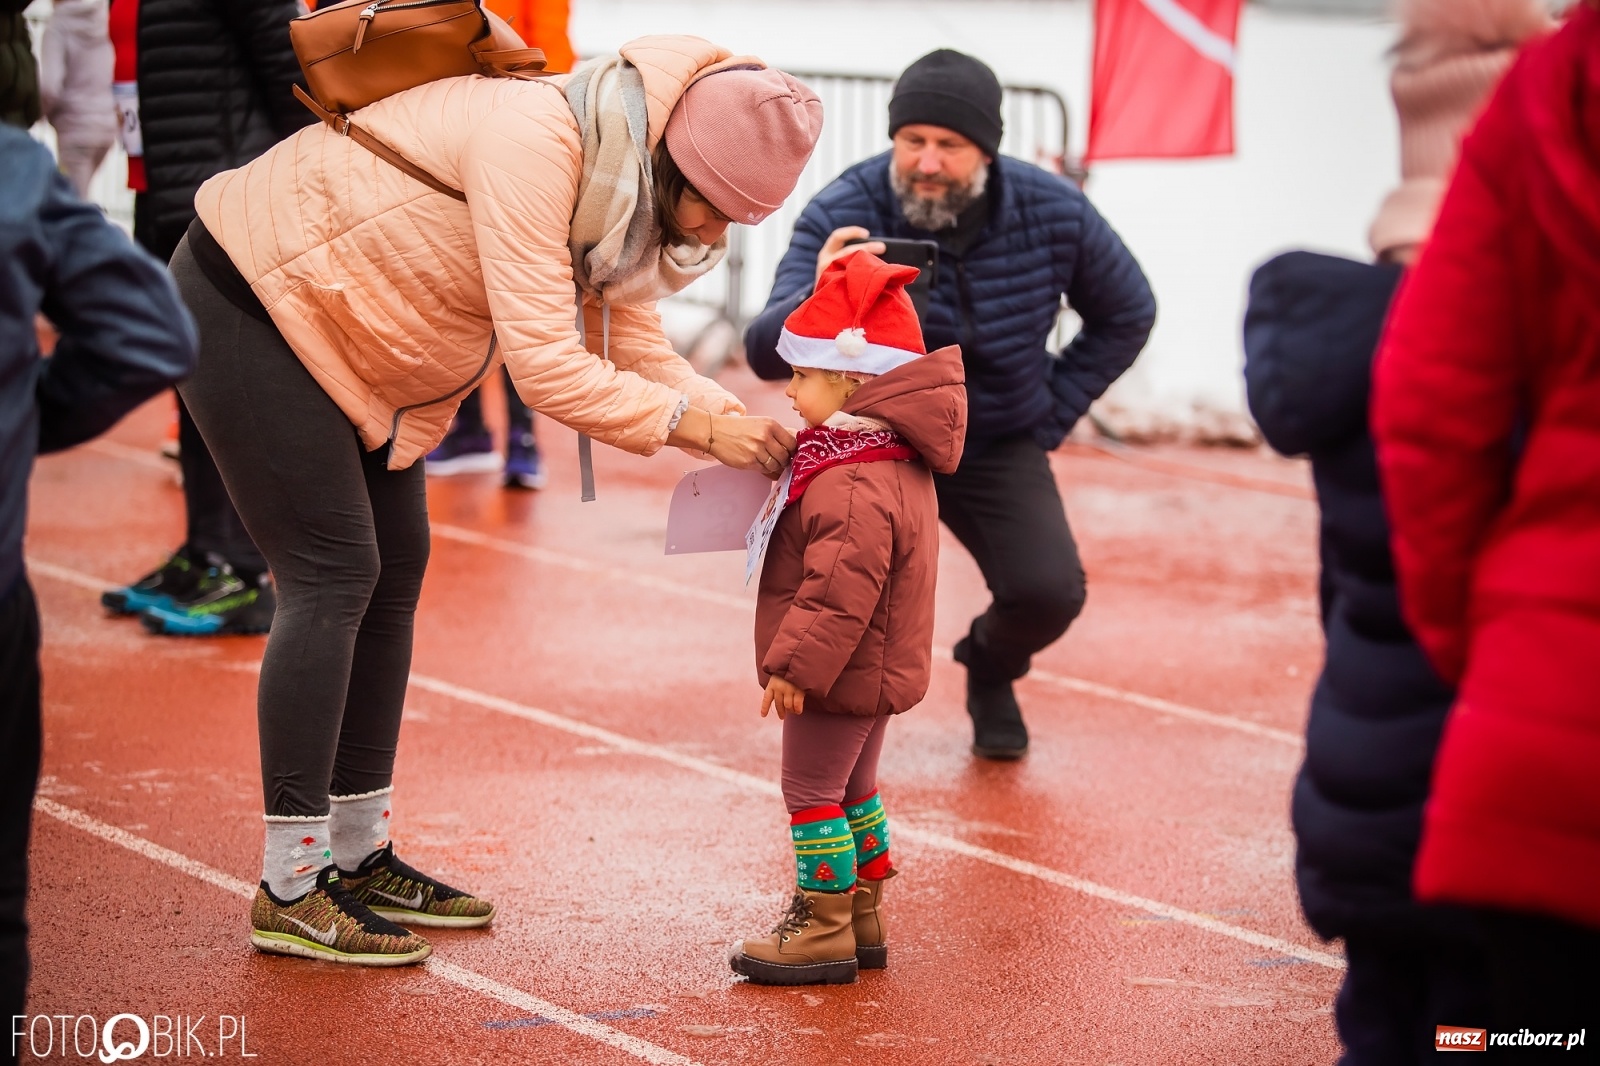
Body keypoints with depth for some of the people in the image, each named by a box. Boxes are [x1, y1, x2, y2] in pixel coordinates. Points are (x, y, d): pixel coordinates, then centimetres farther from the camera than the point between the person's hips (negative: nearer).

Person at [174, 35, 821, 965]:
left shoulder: (627, 191, 0)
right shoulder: (535, 141, -30)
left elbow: (640, 350, 1)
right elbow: (545, 364, -32)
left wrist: (747, 426, -14)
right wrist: (695, 424, -28)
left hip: (351, 345, 10)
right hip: (250, 303, -10)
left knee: (395, 567, 10)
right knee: (335, 575, -12)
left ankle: (359, 856, 20)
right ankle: (290, 893, -5)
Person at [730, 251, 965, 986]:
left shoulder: (853, 485, -28)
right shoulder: (893, 458, 7)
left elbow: (842, 588, -30)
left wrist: (797, 663, -25)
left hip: (842, 675, -10)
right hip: (871, 673, 10)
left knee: (812, 791, 1)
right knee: (851, 788, 20)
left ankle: (823, 931, 8)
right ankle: (863, 918, 29)